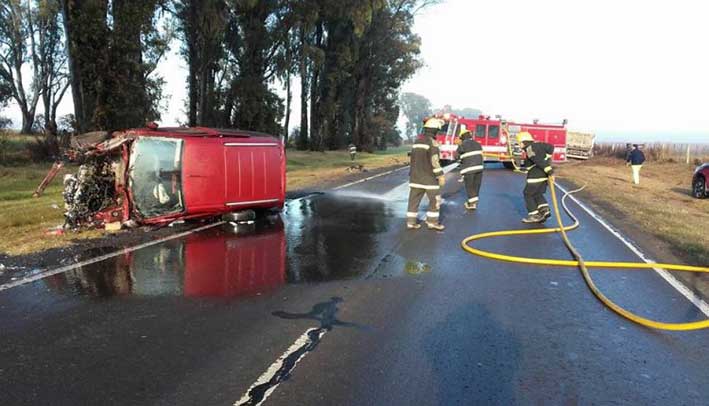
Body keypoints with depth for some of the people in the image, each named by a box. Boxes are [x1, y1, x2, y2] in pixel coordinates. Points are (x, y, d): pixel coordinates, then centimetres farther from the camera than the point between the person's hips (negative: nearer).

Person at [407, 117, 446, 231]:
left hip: (416, 175, 8)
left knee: (414, 198, 7)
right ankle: (432, 221, 6)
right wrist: (441, 175, -14)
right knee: (435, 198, 3)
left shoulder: (417, 141, 12)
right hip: (428, 176, -7)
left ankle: (411, 222, 8)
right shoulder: (432, 142, -13)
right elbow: (434, 161, -19)